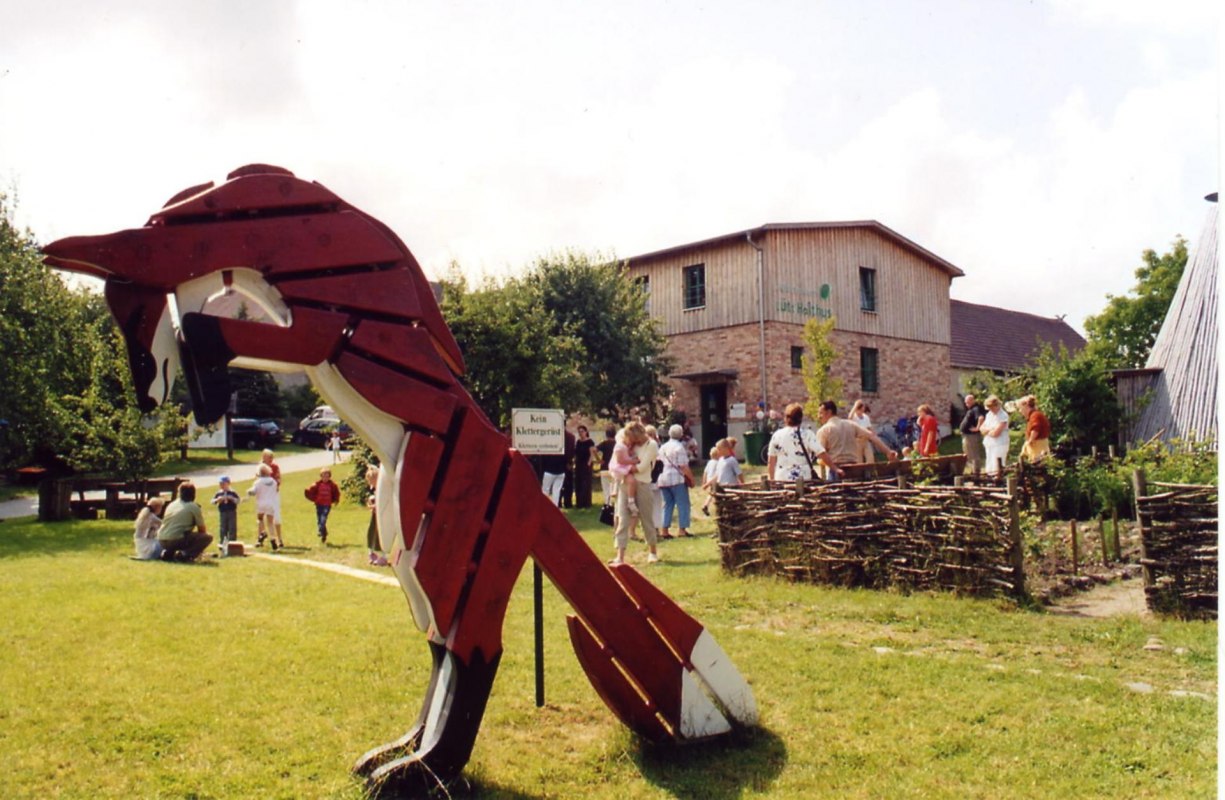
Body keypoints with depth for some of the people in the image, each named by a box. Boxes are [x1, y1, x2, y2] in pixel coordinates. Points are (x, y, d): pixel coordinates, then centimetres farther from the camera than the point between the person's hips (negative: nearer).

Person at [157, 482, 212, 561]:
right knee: (208, 537, 1)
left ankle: (168, 553, 10)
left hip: (162, 541, 7)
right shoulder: (194, 507, 1)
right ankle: (184, 555, -13)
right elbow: (202, 529, 6)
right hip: (177, 540, -7)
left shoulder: (172, 504, 19)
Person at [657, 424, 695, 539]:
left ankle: (664, 530, 8)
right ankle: (682, 529, 0)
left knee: (668, 504, 12)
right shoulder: (679, 447, -9)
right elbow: (683, 466, -14)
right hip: (677, 479, -7)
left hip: (663, 479, 7)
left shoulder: (663, 447, 14)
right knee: (683, 504, 2)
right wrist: (691, 478, -7)